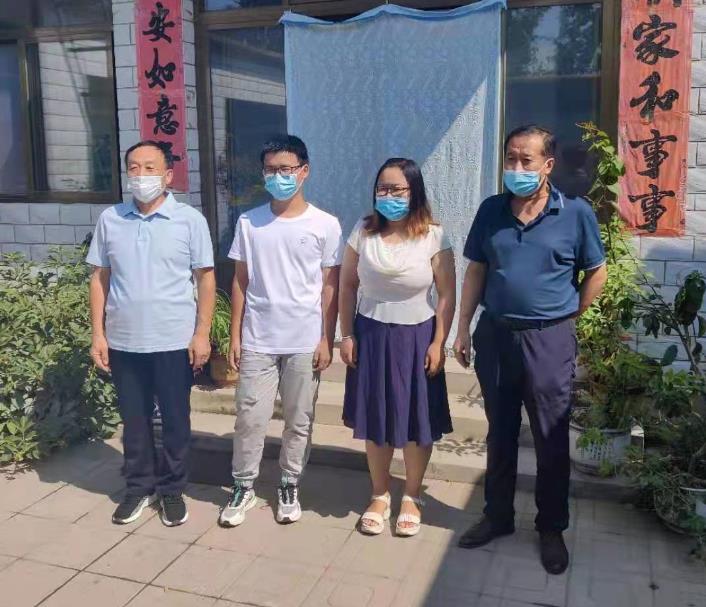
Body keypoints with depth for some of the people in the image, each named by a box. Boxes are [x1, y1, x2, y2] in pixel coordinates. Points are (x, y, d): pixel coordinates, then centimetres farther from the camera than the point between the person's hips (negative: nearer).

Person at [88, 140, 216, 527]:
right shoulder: (110, 220, 4)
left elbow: (205, 279, -3)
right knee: (134, 419, 13)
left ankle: (172, 489, 27)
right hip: (123, 342, 2)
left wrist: (202, 333, -8)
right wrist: (98, 334, 2)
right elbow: (99, 279, 7)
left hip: (175, 342, -2)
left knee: (175, 420, 9)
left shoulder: (190, 220, -4)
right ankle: (139, 486, 31)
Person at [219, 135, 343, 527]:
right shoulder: (249, 223, 1)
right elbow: (241, 282, 6)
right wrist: (235, 336, 3)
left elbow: (330, 287, -1)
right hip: (257, 341, 1)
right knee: (250, 417, 7)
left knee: (299, 421, 10)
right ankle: (244, 488, 24)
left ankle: (290, 487, 27)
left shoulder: (325, 225, -3)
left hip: (304, 342, -1)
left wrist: (327, 340, -4)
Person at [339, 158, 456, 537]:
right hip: (371, 335, 2)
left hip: (415, 337, -2)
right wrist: (347, 336, -1)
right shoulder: (363, 232, -1)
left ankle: (412, 497, 26)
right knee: (375, 419, 10)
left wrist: (438, 343, -9)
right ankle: (380, 495, 28)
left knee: (417, 420, 7)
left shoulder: (433, 236, -8)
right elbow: (348, 286, 4)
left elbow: (447, 294, -5)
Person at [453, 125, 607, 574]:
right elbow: (475, 272, 7)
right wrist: (464, 328, 5)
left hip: (549, 340, -3)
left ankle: (552, 528, 26)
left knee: (551, 439, 8)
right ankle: (498, 516, 32)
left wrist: (569, 321, 4)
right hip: (494, 334, 3)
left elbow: (597, 272, 3)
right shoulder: (491, 210, 3)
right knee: (500, 433, 15)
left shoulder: (576, 213, -6)